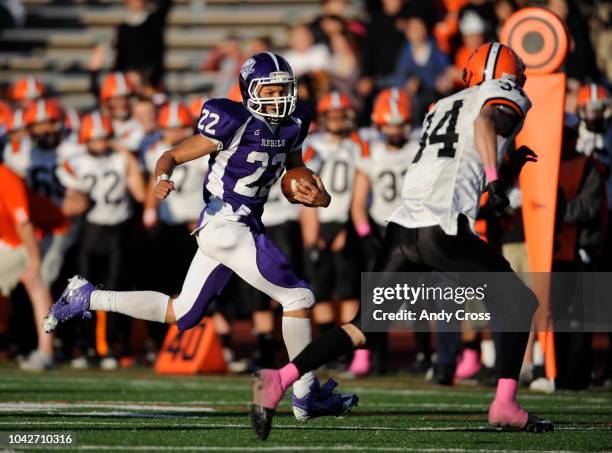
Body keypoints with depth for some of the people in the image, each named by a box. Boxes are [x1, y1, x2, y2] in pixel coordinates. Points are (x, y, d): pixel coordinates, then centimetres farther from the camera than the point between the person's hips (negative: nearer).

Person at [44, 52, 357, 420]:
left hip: (243, 227, 9)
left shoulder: (291, 127, 7)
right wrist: (163, 179, -32)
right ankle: (307, 394, 5)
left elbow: (299, 183, 19)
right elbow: (172, 156, -11)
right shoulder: (236, 124, -15)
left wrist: (318, 197, -3)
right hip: (227, 226, -9)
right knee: (298, 297, -5)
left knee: (180, 314, 15)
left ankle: (86, 298, 21)